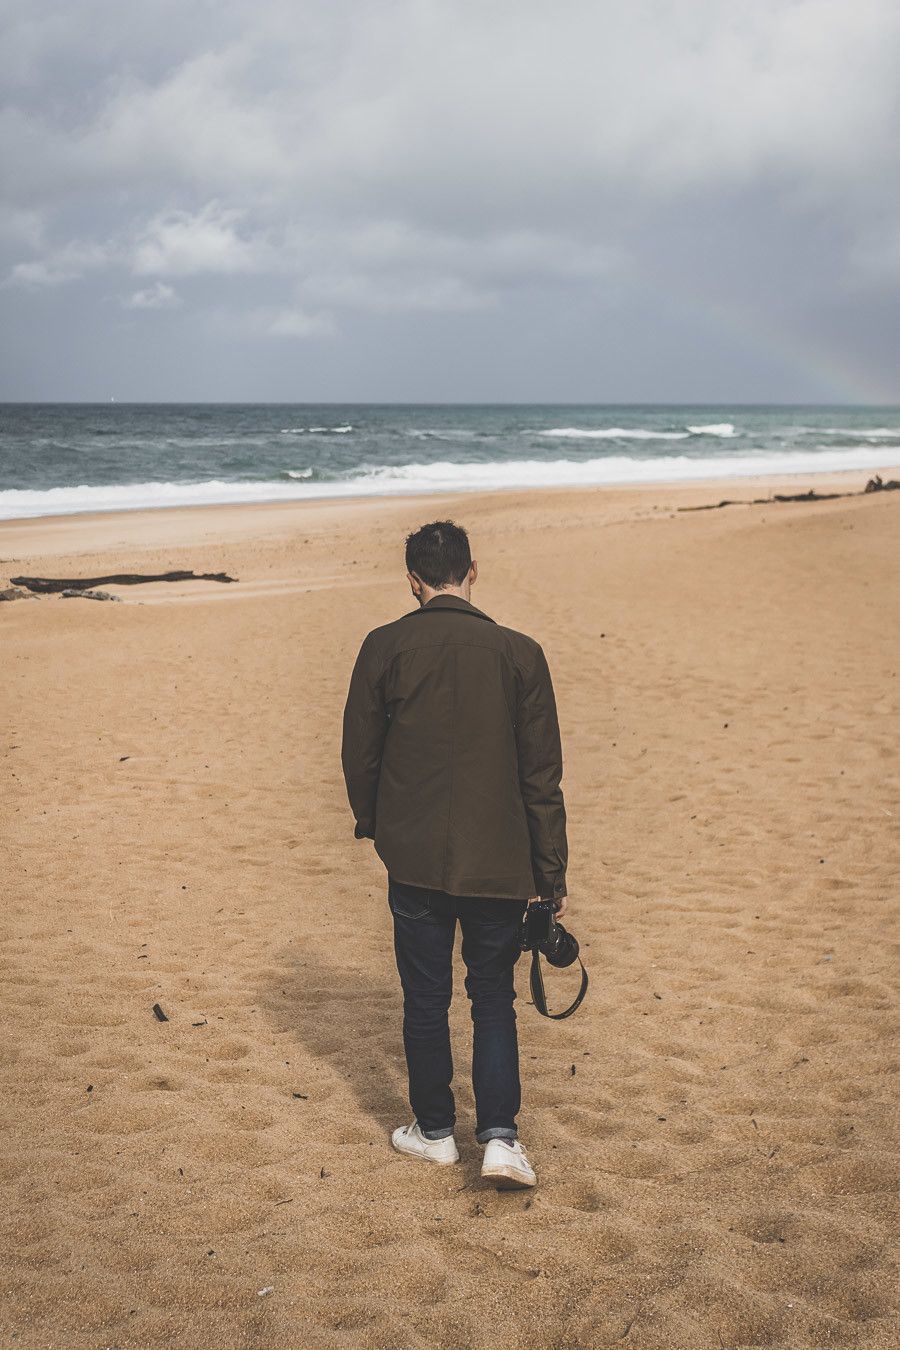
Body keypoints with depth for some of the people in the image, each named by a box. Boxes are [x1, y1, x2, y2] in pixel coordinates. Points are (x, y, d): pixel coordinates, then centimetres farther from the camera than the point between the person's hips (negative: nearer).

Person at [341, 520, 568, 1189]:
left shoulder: (384, 648, -6)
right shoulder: (519, 653, -6)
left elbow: (359, 751, 2)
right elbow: (542, 776, -3)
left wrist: (371, 823, 22)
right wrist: (552, 875, 3)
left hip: (415, 857, 0)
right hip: (498, 862, 0)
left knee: (426, 998, 14)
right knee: (494, 997, 14)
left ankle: (435, 1130, 26)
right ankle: (500, 1136, 4)